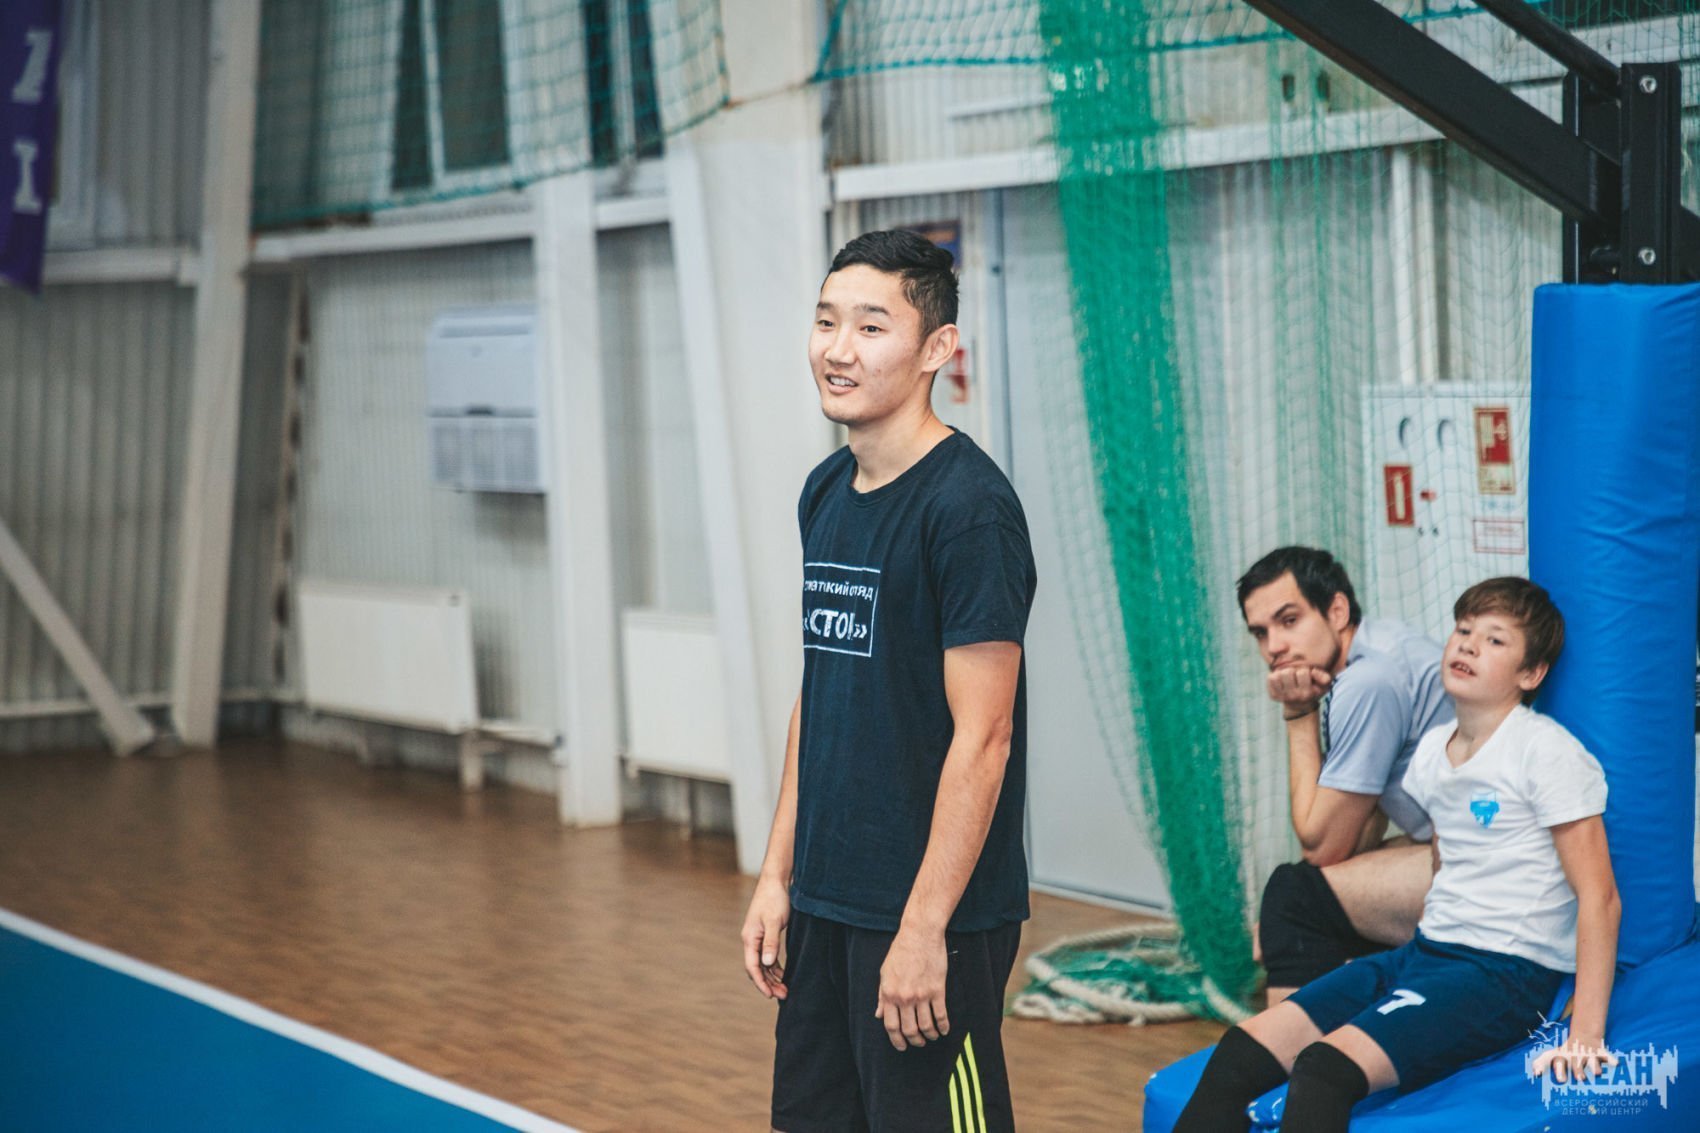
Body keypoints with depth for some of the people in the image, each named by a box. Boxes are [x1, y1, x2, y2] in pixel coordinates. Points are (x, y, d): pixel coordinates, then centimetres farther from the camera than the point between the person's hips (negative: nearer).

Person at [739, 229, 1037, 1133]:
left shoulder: (967, 506, -15)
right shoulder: (825, 493, 9)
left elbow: (981, 737, -17)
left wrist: (924, 928, -18)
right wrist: (778, 875, 13)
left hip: (932, 918, -8)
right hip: (823, 904, 8)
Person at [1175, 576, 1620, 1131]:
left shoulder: (1546, 751, -9)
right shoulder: (1433, 748, 14)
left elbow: (1598, 895, -13)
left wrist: (1586, 1033, -18)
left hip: (1507, 975, -8)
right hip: (1427, 953, 8)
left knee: (1327, 1068, -30)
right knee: (1242, 1052, -11)